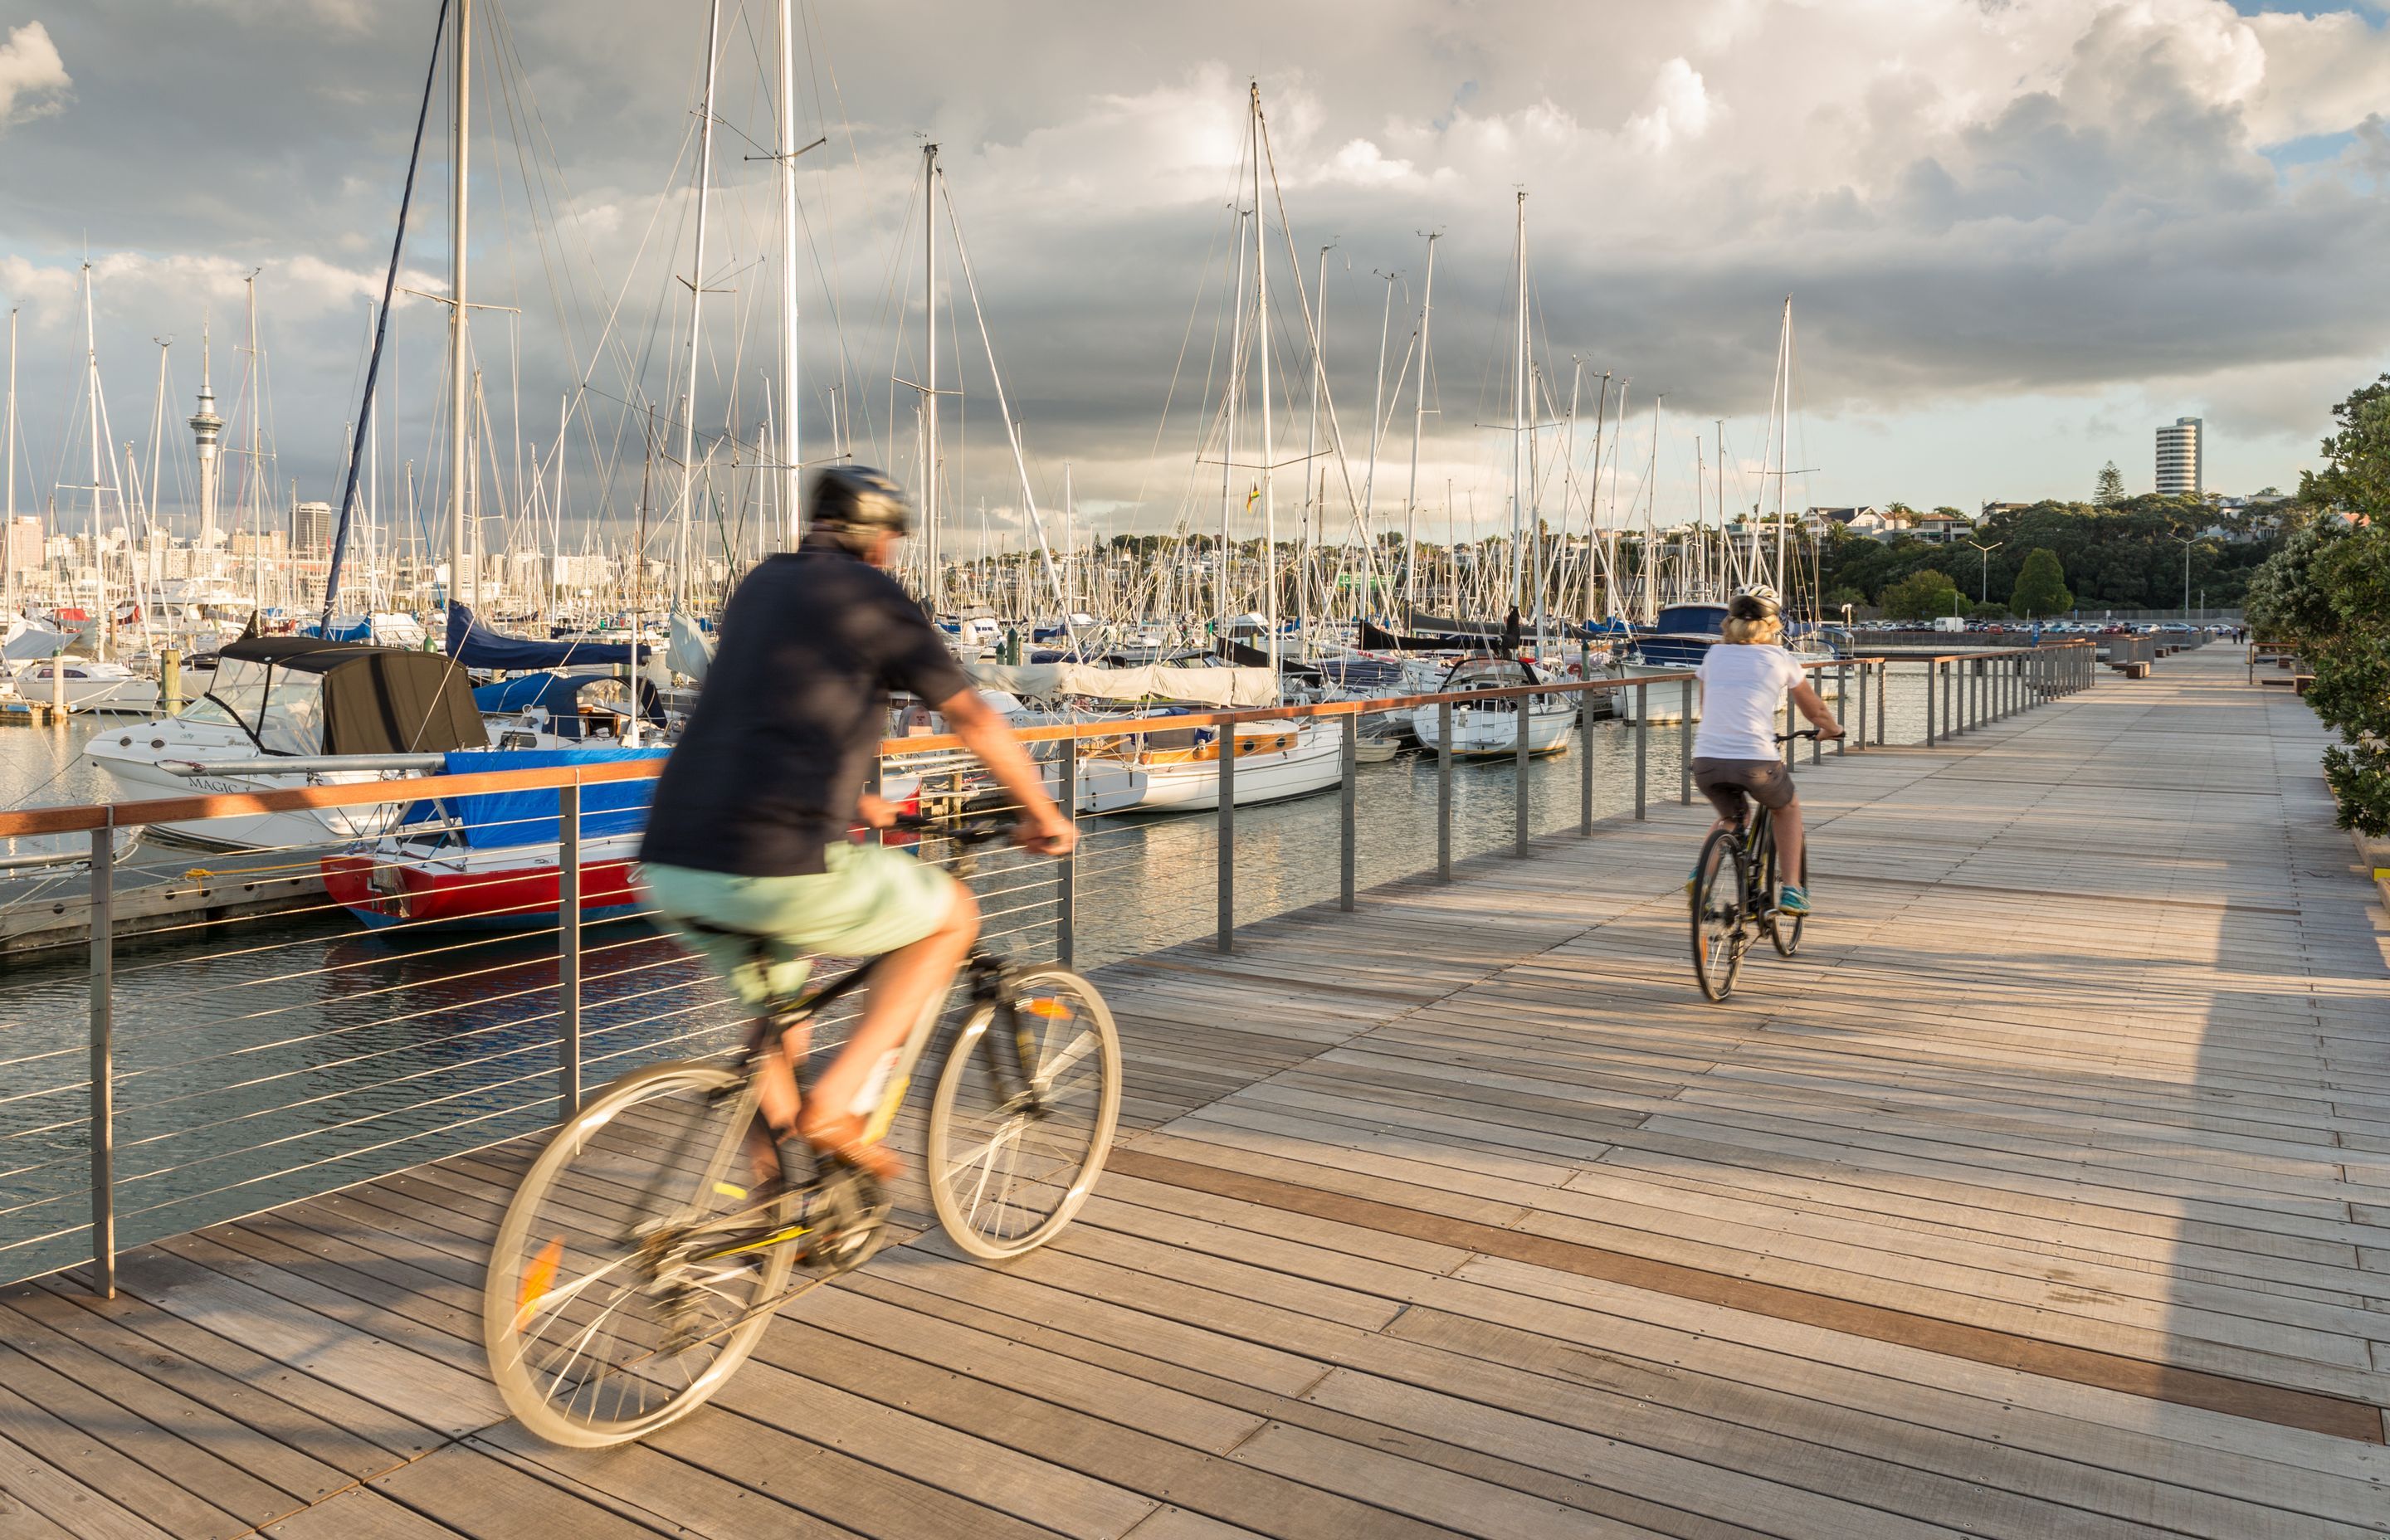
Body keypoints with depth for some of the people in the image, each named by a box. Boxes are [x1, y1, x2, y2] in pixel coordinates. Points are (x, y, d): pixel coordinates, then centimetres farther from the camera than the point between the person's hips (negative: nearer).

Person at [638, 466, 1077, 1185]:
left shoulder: (760, 583, 24)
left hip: (671, 864, 8)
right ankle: (840, 1103, 4)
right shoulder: (873, 596, 4)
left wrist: (849, 800, 49)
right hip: (782, 869, -8)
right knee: (952, 915, 14)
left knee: (777, 1011, 30)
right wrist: (1045, 813, 20)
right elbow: (974, 720, 6)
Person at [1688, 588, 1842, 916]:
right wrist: (1833, 729, 43)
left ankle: (1702, 870, 6)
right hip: (1755, 761, -3)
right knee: (1788, 807, 29)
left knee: (1730, 817, 32)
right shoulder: (1779, 659, 9)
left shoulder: (1714, 655, 15)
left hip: (1706, 761, 3)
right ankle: (1792, 891, 22)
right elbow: (1815, 711, 21)